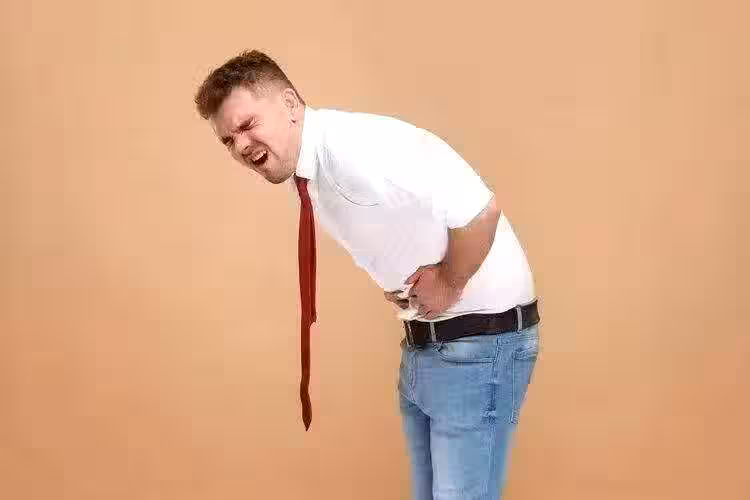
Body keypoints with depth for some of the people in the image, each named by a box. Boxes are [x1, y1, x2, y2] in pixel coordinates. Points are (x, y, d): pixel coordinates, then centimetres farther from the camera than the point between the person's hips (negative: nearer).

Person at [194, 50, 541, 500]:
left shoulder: (356, 147, -24)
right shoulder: (310, 174, 5)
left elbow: (480, 211, -31)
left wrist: (448, 285, -18)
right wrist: (402, 285, 2)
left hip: (479, 341, -9)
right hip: (423, 342, 9)